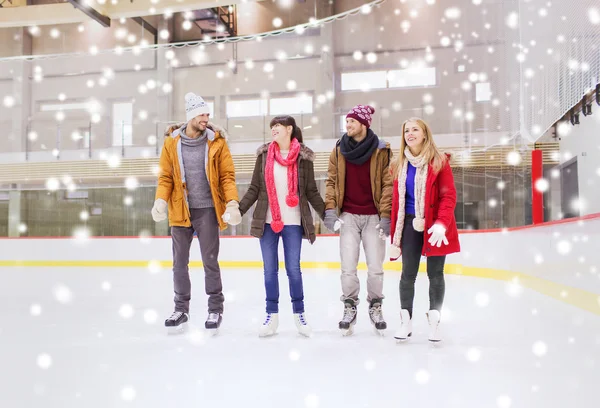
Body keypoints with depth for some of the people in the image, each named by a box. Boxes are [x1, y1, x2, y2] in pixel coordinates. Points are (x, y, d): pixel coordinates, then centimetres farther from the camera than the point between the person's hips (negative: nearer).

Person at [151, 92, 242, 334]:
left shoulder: (216, 142, -2)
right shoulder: (172, 142, 2)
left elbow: (227, 175, -3)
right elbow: (166, 177, 4)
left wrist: (232, 202, -15)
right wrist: (161, 200, -12)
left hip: (207, 210, -2)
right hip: (180, 210, 2)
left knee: (210, 261, 2)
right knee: (179, 262, 9)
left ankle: (215, 309, 16)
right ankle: (181, 309, 22)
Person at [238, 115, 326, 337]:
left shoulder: (303, 157, -1)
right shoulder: (264, 154, 4)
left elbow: (311, 191, 2)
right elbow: (254, 189, 6)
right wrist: (238, 210, -3)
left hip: (293, 222, -2)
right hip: (267, 221, 2)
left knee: (293, 269, 4)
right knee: (270, 269, 7)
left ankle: (299, 313, 18)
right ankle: (272, 315, 17)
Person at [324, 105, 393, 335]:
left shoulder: (381, 151, -3)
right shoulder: (339, 151, 5)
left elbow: (388, 184, -4)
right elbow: (332, 181, 6)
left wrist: (385, 215, -9)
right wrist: (329, 209, -6)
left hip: (373, 217, -1)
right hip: (348, 216, 2)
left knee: (375, 267, 4)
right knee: (348, 267, -1)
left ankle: (375, 307, 23)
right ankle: (349, 308, 14)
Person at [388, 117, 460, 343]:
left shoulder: (439, 162, -4)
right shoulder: (399, 165, 7)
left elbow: (449, 195, -9)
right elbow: (396, 200, 7)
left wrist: (441, 223, -22)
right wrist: (395, 235, 4)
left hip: (434, 227, -3)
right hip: (410, 225, 3)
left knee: (435, 274, 6)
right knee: (408, 274, 6)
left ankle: (434, 322, 18)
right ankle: (406, 321, 18)